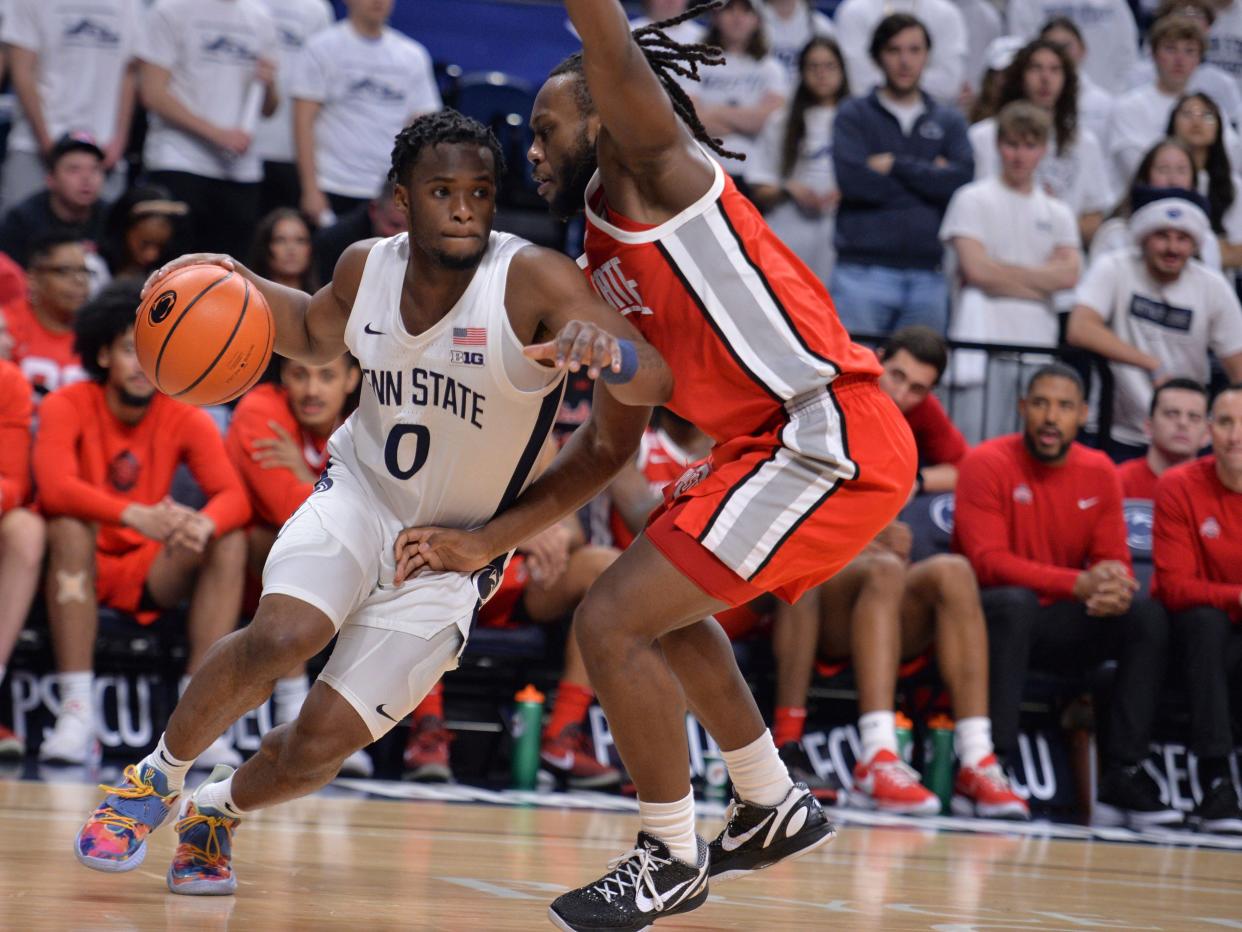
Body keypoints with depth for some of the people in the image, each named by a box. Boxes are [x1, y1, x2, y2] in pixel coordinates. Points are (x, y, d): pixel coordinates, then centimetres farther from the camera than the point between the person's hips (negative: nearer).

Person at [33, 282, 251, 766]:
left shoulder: (187, 420, -1)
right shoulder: (67, 407, -10)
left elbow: (233, 497, -14)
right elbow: (55, 487, -28)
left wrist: (204, 523, -39)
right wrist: (136, 516, -43)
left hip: (149, 572, 3)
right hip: (82, 567, -3)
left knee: (230, 541, -20)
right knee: (70, 526, -33)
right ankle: (76, 713, -36)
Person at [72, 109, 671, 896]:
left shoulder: (532, 280, -21)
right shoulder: (368, 269, -5)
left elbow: (655, 380, -32)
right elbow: (317, 336, 19)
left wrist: (604, 351, -56)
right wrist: (243, 289, -1)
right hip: (359, 497, 2)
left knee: (319, 747, -8)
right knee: (281, 637, -29)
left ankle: (217, 809, 27)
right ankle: (158, 778, -2)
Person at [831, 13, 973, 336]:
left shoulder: (949, 122, 16)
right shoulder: (854, 115, 8)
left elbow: (961, 180, -2)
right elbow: (853, 180, -9)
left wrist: (895, 165, -5)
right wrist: (930, 177, -1)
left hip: (927, 279, 3)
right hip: (864, 271, -2)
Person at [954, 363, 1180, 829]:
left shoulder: (1099, 472, 5)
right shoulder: (987, 464, -11)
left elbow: (1114, 561, 4)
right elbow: (987, 562, -21)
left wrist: (1114, 591, -23)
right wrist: (1079, 585, -31)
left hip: (1056, 624, 5)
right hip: (991, 616, -5)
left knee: (1148, 616, -17)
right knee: (1014, 602, -38)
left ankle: (1121, 780, -23)